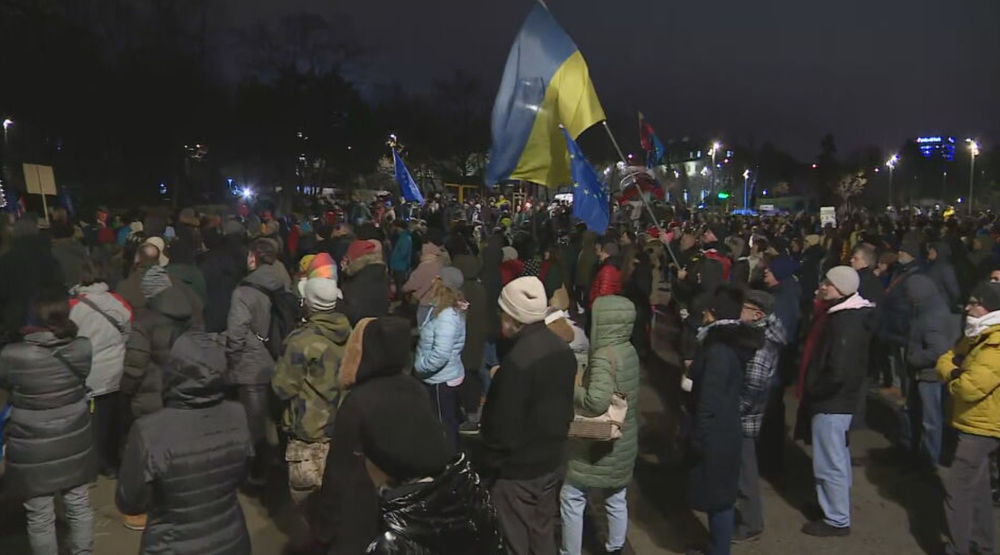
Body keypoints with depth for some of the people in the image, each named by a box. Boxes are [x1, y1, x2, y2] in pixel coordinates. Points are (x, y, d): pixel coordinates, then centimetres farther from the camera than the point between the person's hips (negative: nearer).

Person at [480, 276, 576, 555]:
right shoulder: (562, 349, -2)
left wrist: (489, 467, -10)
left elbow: (504, 426, -23)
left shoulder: (517, 360, -28)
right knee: (543, 532, 23)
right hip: (551, 459, 8)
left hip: (517, 468, -7)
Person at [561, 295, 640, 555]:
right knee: (616, 500, 21)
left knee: (571, 498, 7)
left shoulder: (604, 356, -25)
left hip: (600, 444, -8)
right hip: (623, 441, 8)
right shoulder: (630, 351, 1)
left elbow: (596, 401, -35)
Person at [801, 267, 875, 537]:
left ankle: (837, 520, 15)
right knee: (837, 458, 22)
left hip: (831, 401, -11)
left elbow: (837, 372, -29)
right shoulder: (846, 314, 7)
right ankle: (836, 508, 38)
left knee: (830, 463, 2)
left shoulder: (845, 323, -24)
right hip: (837, 399, 11)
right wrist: (813, 388, 12)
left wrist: (812, 391, -14)